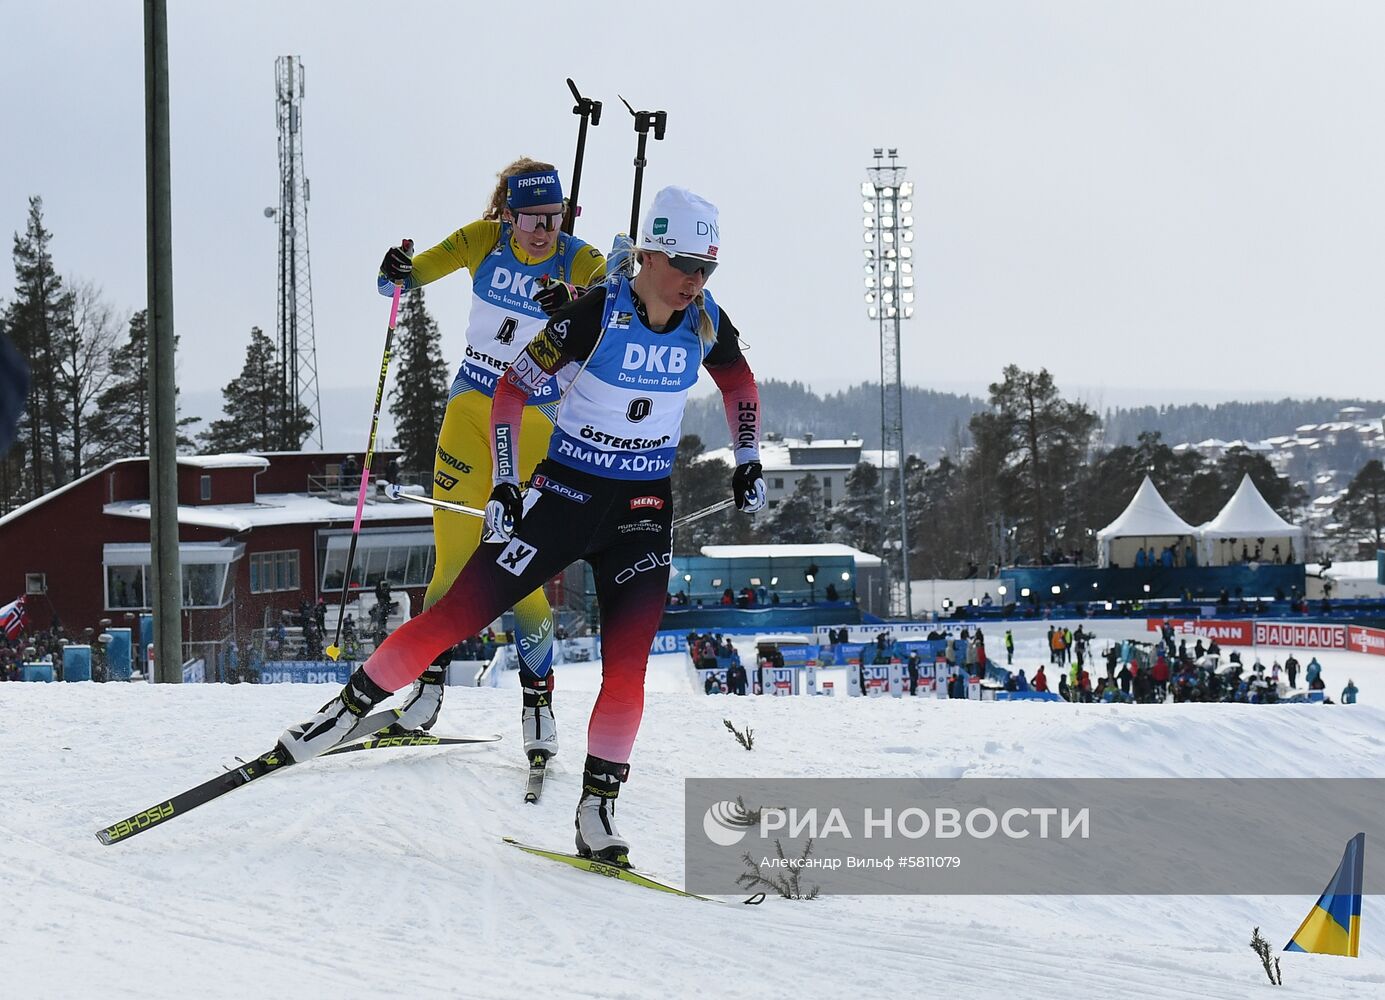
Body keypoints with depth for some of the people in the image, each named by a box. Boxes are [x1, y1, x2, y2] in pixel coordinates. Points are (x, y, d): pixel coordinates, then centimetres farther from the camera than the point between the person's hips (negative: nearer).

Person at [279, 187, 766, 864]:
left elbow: (740, 385, 18)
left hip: (645, 507, 3)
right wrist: (505, 483, -16)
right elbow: (513, 390, -10)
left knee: (627, 663, -10)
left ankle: (597, 809, -2)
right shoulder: (595, 314, -18)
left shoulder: (705, 322, -5)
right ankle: (348, 709, 9)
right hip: (564, 493, -3)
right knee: (458, 613, -6)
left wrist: (749, 463, 11)